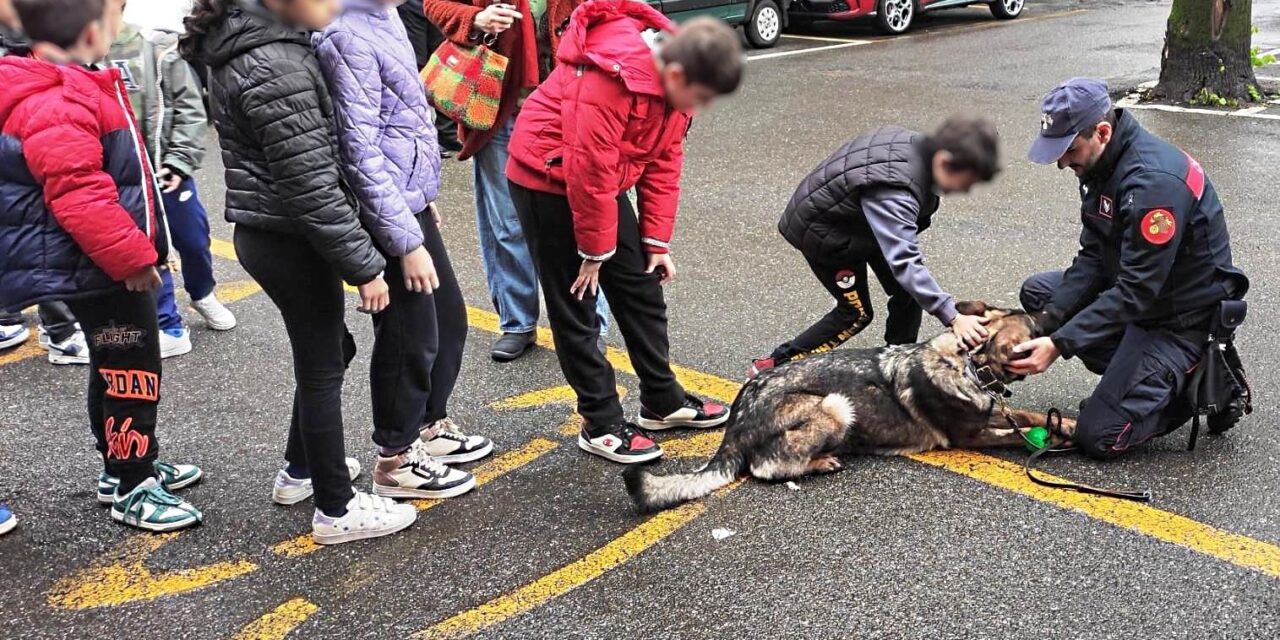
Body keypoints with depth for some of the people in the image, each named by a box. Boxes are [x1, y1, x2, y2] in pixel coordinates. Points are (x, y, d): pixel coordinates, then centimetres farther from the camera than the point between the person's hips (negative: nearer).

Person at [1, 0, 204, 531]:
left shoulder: (75, 88, 11)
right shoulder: (57, 106, -24)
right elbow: (80, 197, -30)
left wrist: (137, 249, 23)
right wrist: (133, 258, -24)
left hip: (105, 267, 11)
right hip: (96, 270, -11)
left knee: (116, 367, 21)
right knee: (131, 371, -1)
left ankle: (125, 466, 37)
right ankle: (133, 491, 12)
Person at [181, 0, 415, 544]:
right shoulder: (275, 68, -25)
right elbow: (312, 185, -24)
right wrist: (364, 264, -17)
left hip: (265, 233, 9)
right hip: (291, 241, -9)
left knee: (330, 349, 23)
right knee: (322, 368, 4)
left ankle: (300, 471, 38)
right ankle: (337, 510, 18)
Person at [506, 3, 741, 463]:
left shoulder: (674, 75, -6)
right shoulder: (611, 77, -33)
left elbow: (665, 161, 1)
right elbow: (590, 171, -29)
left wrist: (658, 240, 1)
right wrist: (595, 252, -18)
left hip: (599, 180, 9)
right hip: (549, 179, -8)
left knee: (642, 286, 12)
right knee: (575, 304, -2)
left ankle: (663, 402, 25)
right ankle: (601, 425, 9)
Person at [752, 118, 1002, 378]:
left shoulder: (917, 143, -15)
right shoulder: (892, 193, -41)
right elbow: (904, 262, -46)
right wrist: (952, 317, -49)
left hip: (858, 217, 9)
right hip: (822, 232, -9)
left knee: (908, 289, 3)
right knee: (856, 313, 0)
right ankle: (776, 365, 9)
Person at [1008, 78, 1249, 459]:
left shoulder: (1154, 182, -30)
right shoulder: (1099, 165, -1)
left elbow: (1137, 292, -29)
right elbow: (1092, 259, 2)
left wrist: (1059, 345, -29)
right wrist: (1048, 320, -12)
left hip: (1182, 316, -9)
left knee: (1099, 438, -13)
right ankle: (1134, 370, 8)